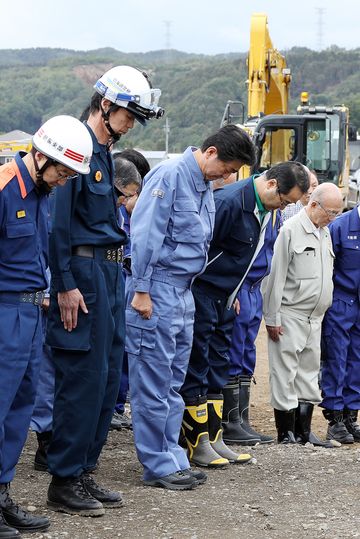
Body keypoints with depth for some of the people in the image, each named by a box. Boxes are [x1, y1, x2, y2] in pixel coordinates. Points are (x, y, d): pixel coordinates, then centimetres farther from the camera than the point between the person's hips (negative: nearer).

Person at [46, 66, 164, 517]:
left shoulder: (105, 154, 17)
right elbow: (59, 221, -18)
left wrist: (114, 275, 17)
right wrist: (65, 286, -20)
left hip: (109, 273, 10)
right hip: (83, 274, -10)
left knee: (107, 376, 11)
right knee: (82, 378, -7)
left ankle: (83, 471, 19)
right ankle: (64, 482, 0)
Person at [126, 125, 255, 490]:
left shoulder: (204, 187, 15)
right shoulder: (170, 175, -12)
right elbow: (145, 234, -17)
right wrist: (140, 291, -19)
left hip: (183, 294, 9)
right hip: (157, 292, -9)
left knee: (173, 384, 12)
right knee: (154, 384, -3)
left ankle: (172, 459, 18)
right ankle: (158, 465, 1)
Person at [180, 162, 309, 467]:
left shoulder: (264, 210, 6)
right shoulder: (229, 202, -24)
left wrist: (232, 294, 19)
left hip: (224, 298, 9)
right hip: (201, 291, -9)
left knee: (218, 365, 11)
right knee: (196, 365, -3)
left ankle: (214, 439, 16)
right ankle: (197, 443, 2)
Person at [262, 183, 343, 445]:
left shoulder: (325, 232, 14)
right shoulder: (291, 230, -10)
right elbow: (276, 276, -11)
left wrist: (324, 311, 15)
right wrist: (273, 318, -12)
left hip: (315, 316, 8)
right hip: (291, 314, -8)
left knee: (309, 373, 10)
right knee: (285, 373, -4)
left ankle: (304, 430, 16)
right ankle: (286, 432, 1)